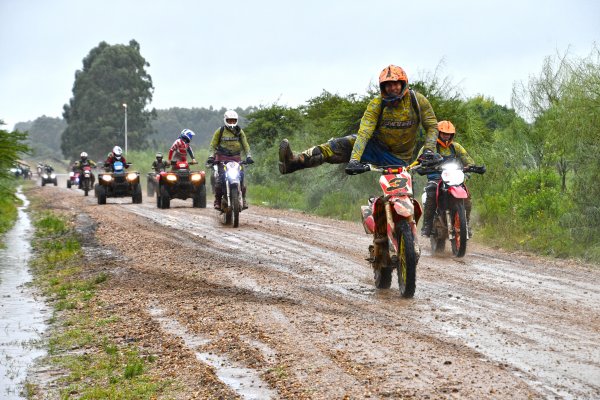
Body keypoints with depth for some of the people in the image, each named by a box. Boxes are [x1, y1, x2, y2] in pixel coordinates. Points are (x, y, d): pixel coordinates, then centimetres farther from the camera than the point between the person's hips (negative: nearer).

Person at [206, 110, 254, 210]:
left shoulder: (239, 131, 10)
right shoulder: (220, 131, 5)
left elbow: (245, 145, 9)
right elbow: (213, 145, 5)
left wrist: (248, 156, -6)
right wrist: (210, 157, -9)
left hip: (236, 158, 2)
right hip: (222, 159, -2)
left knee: (241, 178, -12)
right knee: (220, 179, -17)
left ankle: (243, 199, 2)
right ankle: (217, 200, -7)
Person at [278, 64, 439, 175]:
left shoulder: (417, 100, -10)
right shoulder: (376, 104, -13)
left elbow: (432, 126, -3)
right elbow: (364, 132, -25)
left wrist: (429, 151, -22)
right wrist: (354, 160, -40)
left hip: (400, 159, 2)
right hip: (376, 146, -2)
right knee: (341, 145, -26)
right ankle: (295, 161, -42)